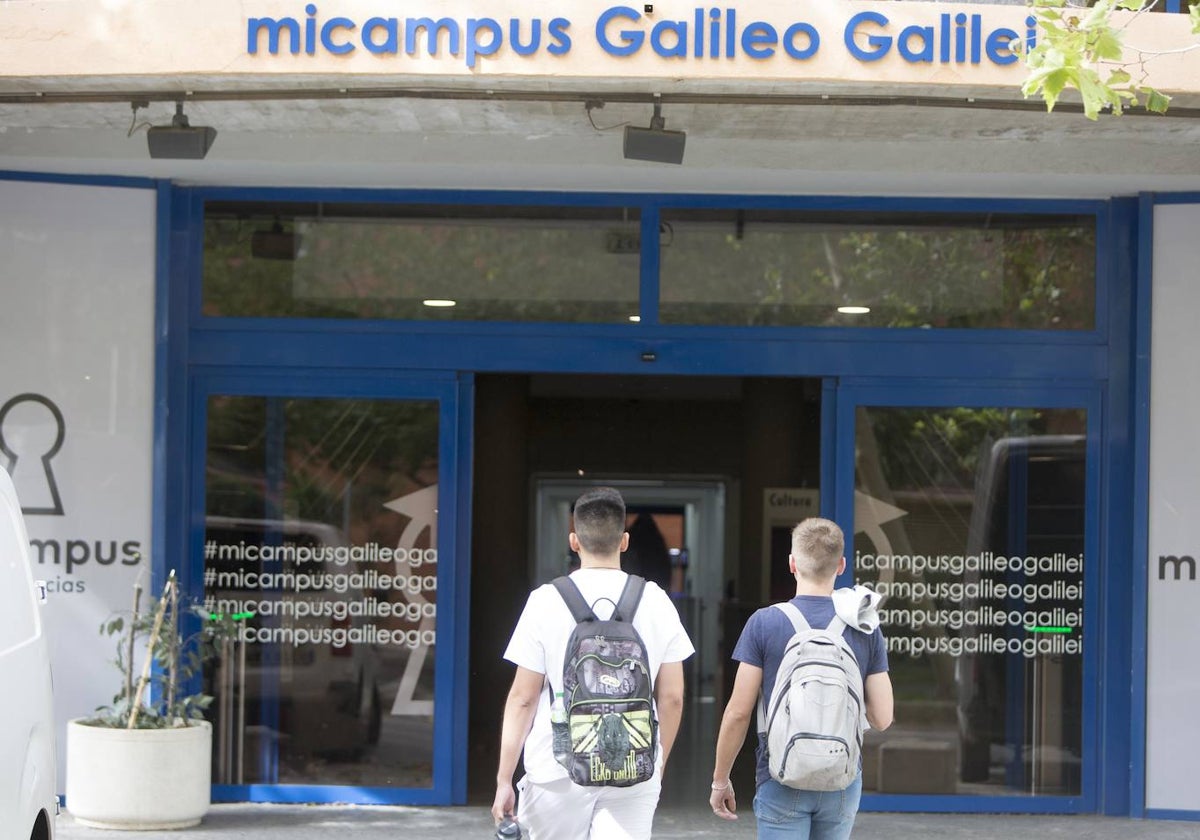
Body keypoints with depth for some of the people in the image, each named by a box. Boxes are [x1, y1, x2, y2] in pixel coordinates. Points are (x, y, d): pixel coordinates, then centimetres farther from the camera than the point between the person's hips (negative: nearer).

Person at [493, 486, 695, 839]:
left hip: (559, 770, -1)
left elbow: (523, 697, -3)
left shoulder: (546, 601, -3)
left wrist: (504, 779, 3)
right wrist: (657, 766, 20)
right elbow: (672, 698, 6)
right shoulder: (657, 602, 3)